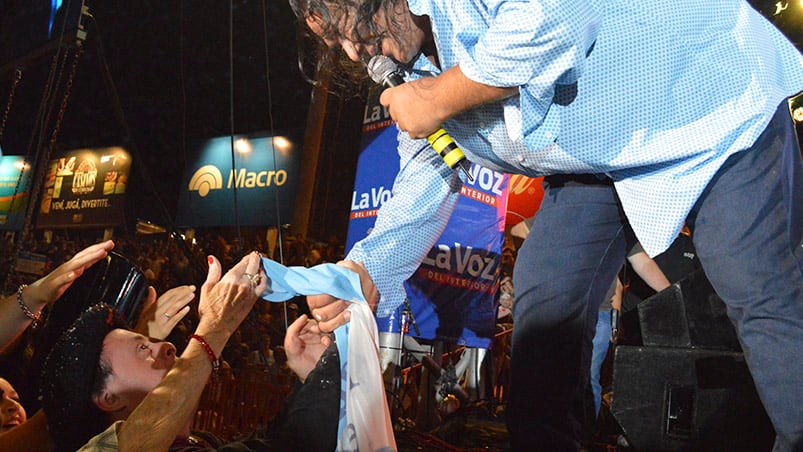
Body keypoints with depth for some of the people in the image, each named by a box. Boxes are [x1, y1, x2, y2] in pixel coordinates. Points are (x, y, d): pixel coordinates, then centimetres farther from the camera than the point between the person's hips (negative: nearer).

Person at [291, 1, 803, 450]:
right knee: (544, 306, -2)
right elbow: (426, 174, 4)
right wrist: (366, 273, -9)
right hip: (596, 164, 7)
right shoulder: (412, 67, 3)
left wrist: (437, 99, -28)